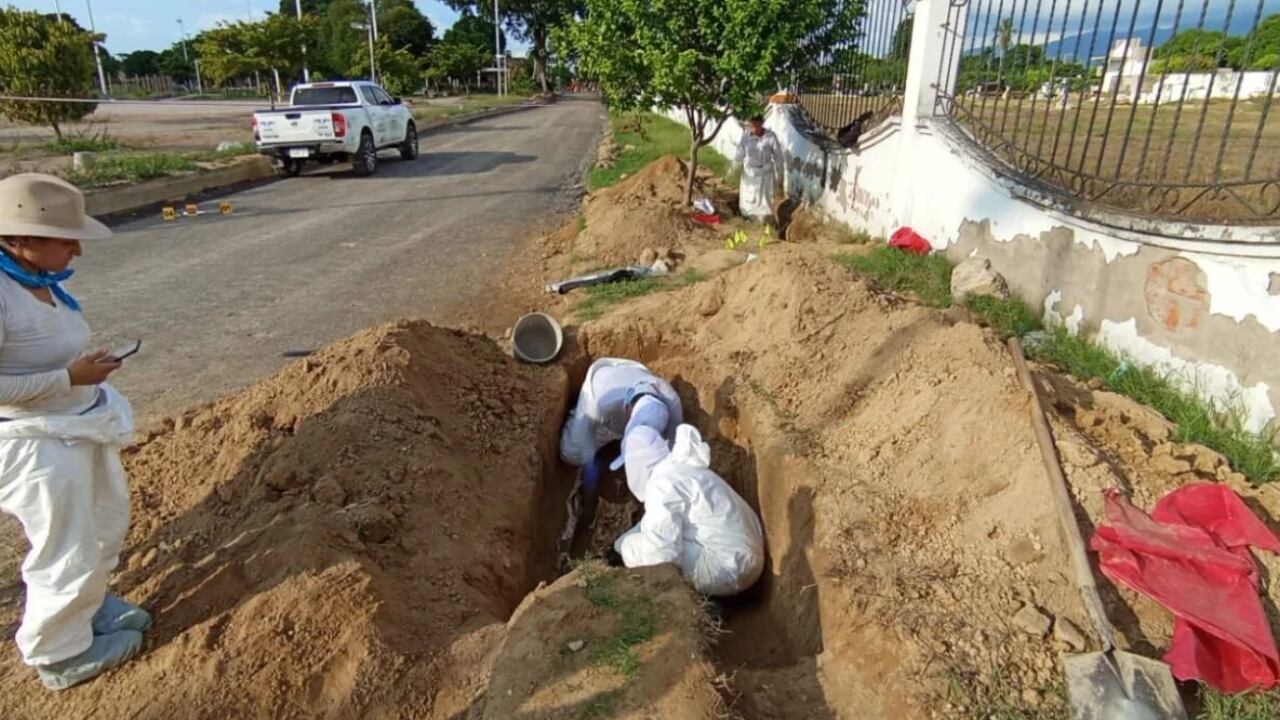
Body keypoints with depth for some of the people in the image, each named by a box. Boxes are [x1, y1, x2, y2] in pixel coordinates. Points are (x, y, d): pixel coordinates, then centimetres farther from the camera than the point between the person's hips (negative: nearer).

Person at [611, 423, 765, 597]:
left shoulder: (661, 484, -16)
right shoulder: (679, 469, 14)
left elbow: (661, 550, -23)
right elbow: (656, 525, 26)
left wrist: (620, 546, -5)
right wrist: (620, 542, 20)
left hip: (727, 572, -10)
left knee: (633, 546, -9)